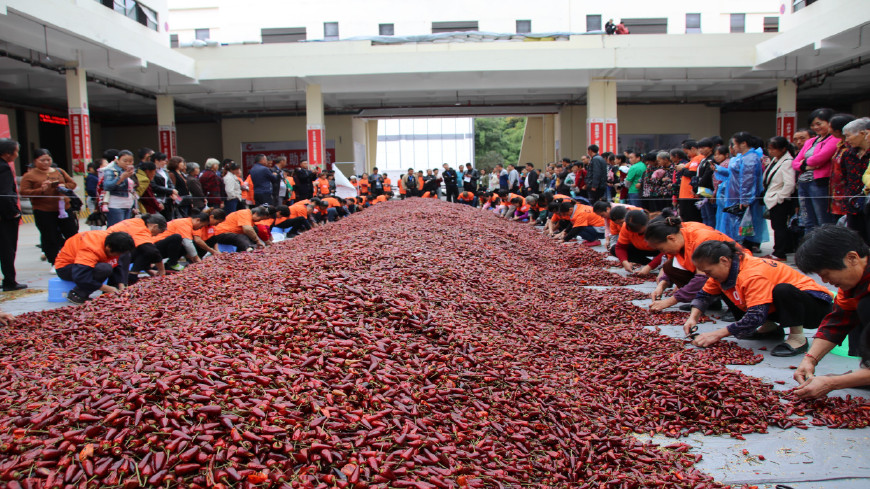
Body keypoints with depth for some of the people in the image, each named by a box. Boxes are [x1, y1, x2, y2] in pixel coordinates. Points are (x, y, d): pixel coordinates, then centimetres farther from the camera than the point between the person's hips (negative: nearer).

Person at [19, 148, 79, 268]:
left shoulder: (59, 171, 11)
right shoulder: (29, 175, 1)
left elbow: (72, 183, 14)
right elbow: (24, 191, -6)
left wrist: (64, 186, -7)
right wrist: (41, 190, -19)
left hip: (64, 209, 3)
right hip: (43, 212, -3)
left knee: (72, 234, 6)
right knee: (50, 239, 3)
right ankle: (54, 263, 14)